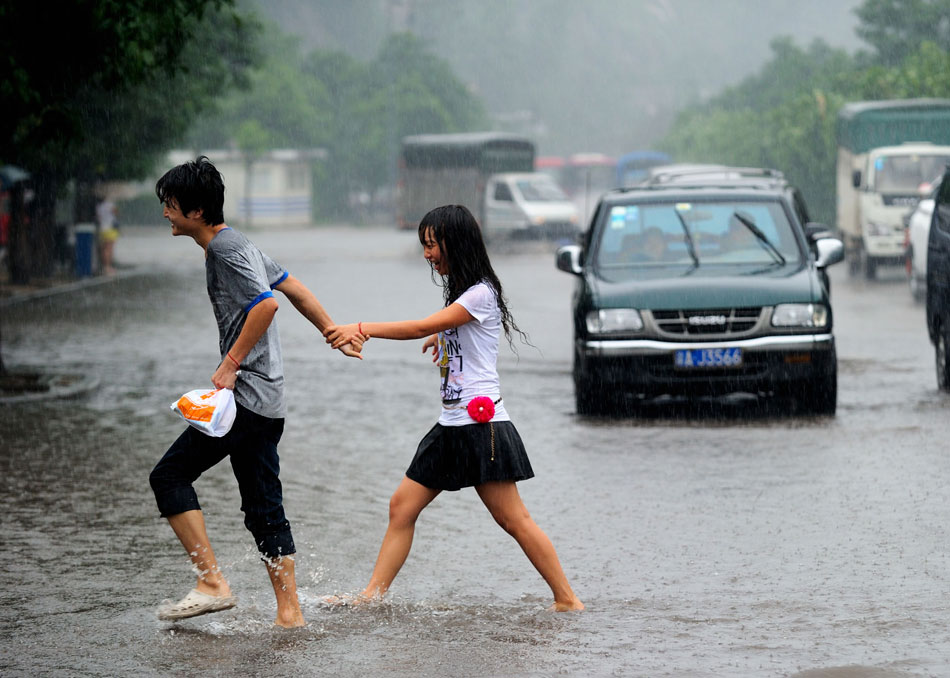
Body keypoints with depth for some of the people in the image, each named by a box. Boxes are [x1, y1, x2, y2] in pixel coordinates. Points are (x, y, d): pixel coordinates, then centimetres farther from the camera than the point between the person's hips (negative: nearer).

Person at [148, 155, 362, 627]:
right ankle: (289, 612, 8)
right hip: (269, 402, 10)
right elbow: (293, 288, 25)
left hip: (245, 394, -10)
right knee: (264, 510, 10)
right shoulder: (238, 245, 19)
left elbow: (265, 304, -24)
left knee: (170, 475, -7)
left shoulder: (226, 251, -12)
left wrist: (229, 366, -21)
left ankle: (212, 583, -12)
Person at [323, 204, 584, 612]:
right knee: (402, 507, 4)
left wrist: (362, 329, -22)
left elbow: (422, 328, -20)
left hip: (482, 423, -10)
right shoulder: (460, 293, 16)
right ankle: (371, 596, 5)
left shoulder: (481, 294, -13)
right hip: (452, 425, 10)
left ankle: (567, 600, -2)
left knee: (512, 519, -8)